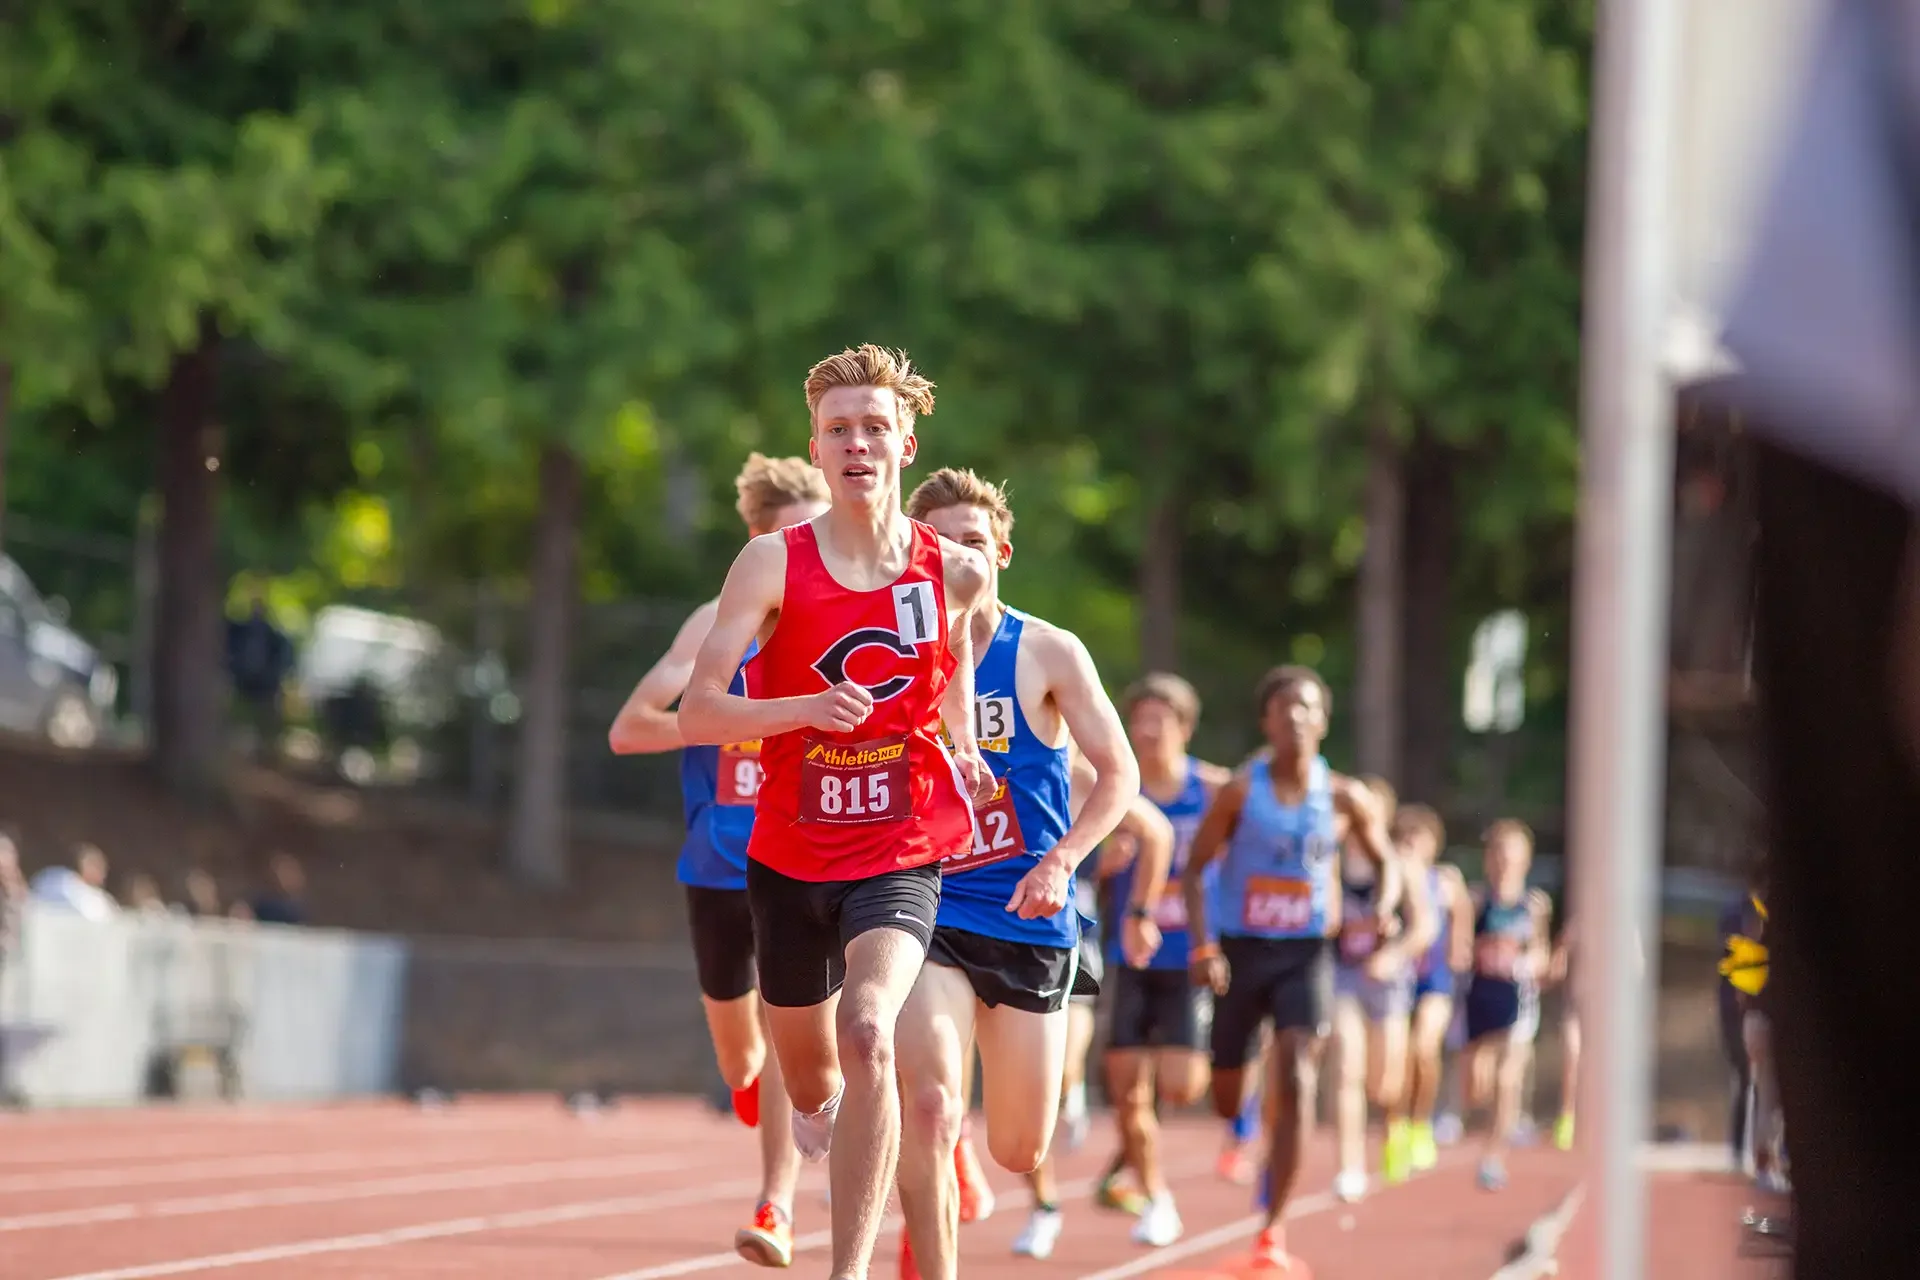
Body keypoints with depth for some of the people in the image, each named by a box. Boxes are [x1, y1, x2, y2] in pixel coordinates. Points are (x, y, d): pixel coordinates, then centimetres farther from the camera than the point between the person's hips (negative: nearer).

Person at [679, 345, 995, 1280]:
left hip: (901, 857, -1)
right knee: (809, 1087, 17)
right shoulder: (773, 564, -9)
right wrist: (809, 707, -31)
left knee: (867, 1031, -29)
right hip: (790, 858, 1)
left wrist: (963, 748, 8)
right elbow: (697, 716, -16)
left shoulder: (954, 572, -2)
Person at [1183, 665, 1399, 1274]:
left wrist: (1384, 905, -8)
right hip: (1240, 950, 0)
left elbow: (1385, 861, 14)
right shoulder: (1240, 792, -7)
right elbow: (1195, 870, -4)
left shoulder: (1345, 799, -2)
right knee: (1222, 1098, 7)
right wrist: (1203, 947, -15)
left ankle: (1274, 1230, -18)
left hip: (1306, 954, 0)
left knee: (1295, 1079, -20)